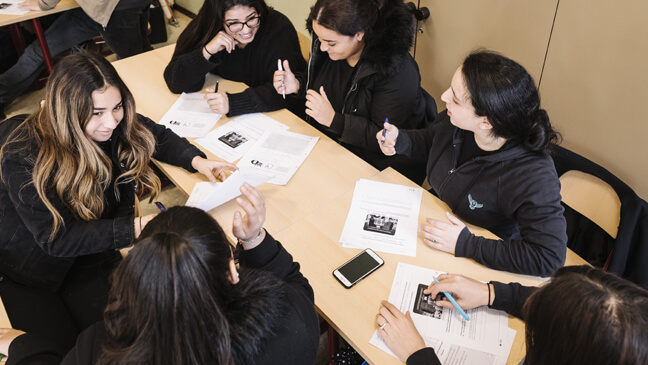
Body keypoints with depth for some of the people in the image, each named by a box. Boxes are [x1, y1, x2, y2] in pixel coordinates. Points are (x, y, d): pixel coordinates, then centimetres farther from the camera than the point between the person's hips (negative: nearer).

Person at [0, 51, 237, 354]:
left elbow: (157, 136, 5)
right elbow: (56, 238, -29)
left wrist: (196, 161, -15)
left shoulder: (117, 125, -15)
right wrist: (137, 227, -37)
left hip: (87, 256, 4)